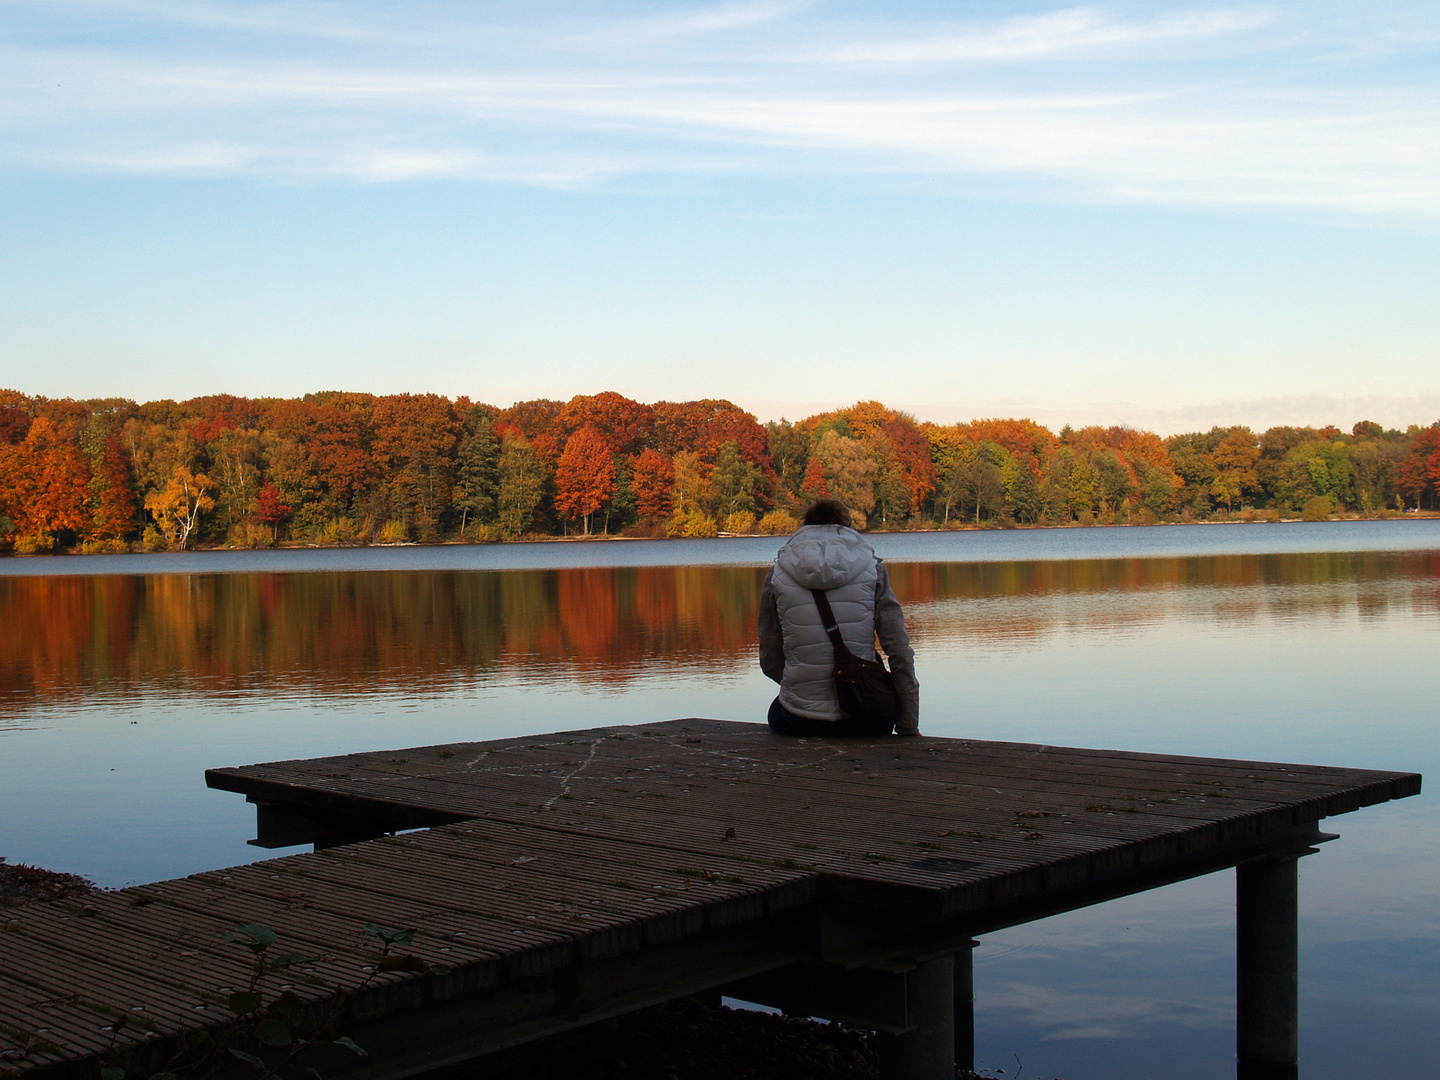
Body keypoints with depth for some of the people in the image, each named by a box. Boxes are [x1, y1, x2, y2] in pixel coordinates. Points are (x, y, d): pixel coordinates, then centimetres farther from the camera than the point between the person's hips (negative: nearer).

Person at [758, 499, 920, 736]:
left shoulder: (777, 574, 4)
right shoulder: (872, 569, 2)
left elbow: (770, 662, 6)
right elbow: (900, 654, -4)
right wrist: (909, 729, 3)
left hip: (798, 723, 1)